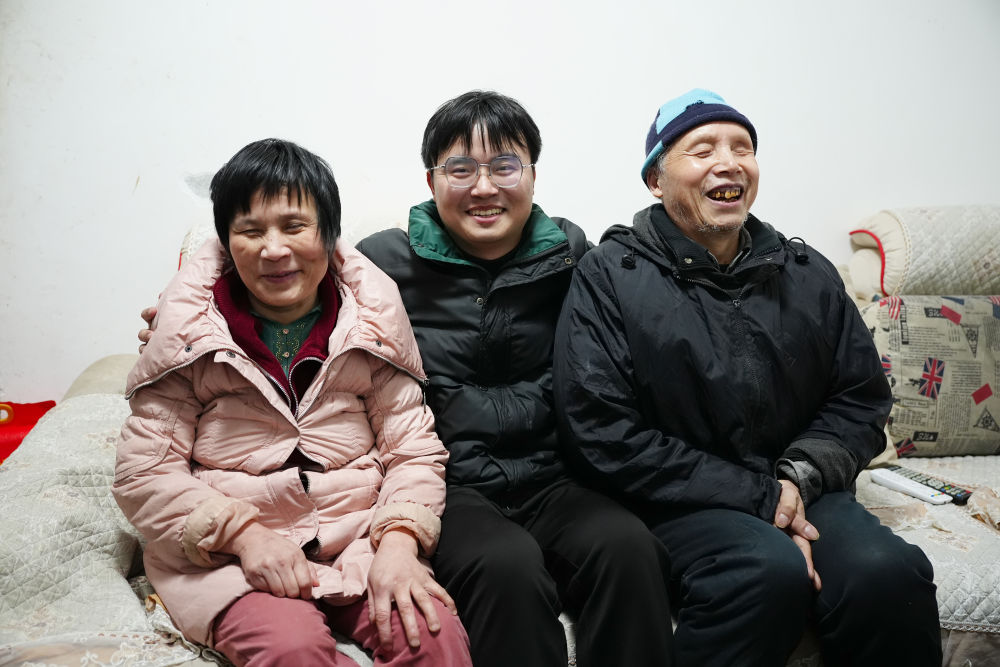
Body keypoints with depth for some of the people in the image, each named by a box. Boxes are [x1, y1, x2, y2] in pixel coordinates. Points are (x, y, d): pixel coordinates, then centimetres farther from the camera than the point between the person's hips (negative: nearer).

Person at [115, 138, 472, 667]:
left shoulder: (371, 321, 4)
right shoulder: (189, 330, 0)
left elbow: (413, 450, 3)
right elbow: (143, 474, -1)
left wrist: (398, 543, -14)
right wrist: (243, 533, -15)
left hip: (360, 540, 2)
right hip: (227, 555, -1)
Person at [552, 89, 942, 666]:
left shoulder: (809, 276, 12)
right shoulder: (609, 277, -3)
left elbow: (862, 398, 15)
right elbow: (606, 438, -11)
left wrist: (802, 475, -6)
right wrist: (759, 496, -13)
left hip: (795, 493, 4)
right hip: (675, 503, -4)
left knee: (889, 571, -26)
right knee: (769, 571, -34)